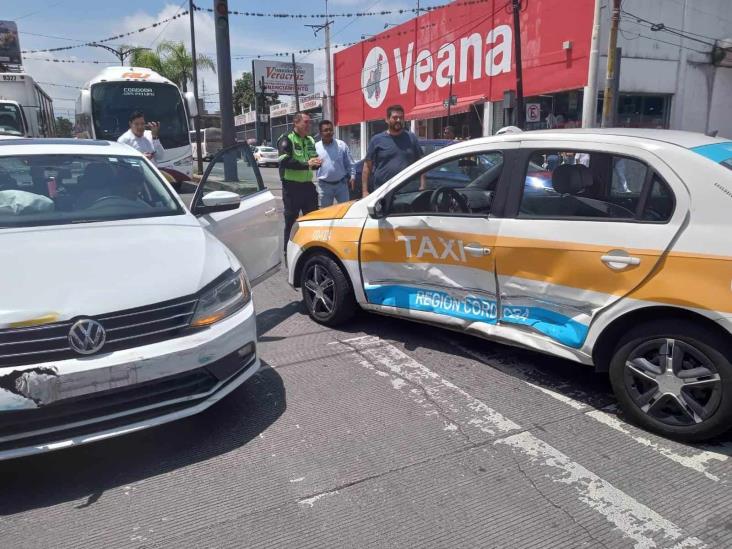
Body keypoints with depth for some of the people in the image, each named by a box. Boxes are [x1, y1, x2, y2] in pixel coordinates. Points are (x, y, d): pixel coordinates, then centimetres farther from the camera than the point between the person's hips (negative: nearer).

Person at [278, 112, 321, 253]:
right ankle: (288, 251, 11)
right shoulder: (286, 140, -7)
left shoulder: (310, 140, 14)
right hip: (292, 186, -6)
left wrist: (316, 163, -4)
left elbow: (316, 160, 20)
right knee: (291, 220, 0)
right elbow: (285, 161, -20)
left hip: (308, 185, 6)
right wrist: (306, 164, -24)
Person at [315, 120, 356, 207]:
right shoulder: (316, 147, 0)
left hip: (341, 183, 0)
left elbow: (350, 163, 4)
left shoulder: (341, 145, 1)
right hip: (324, 185, 0)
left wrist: (352, 176, -1)